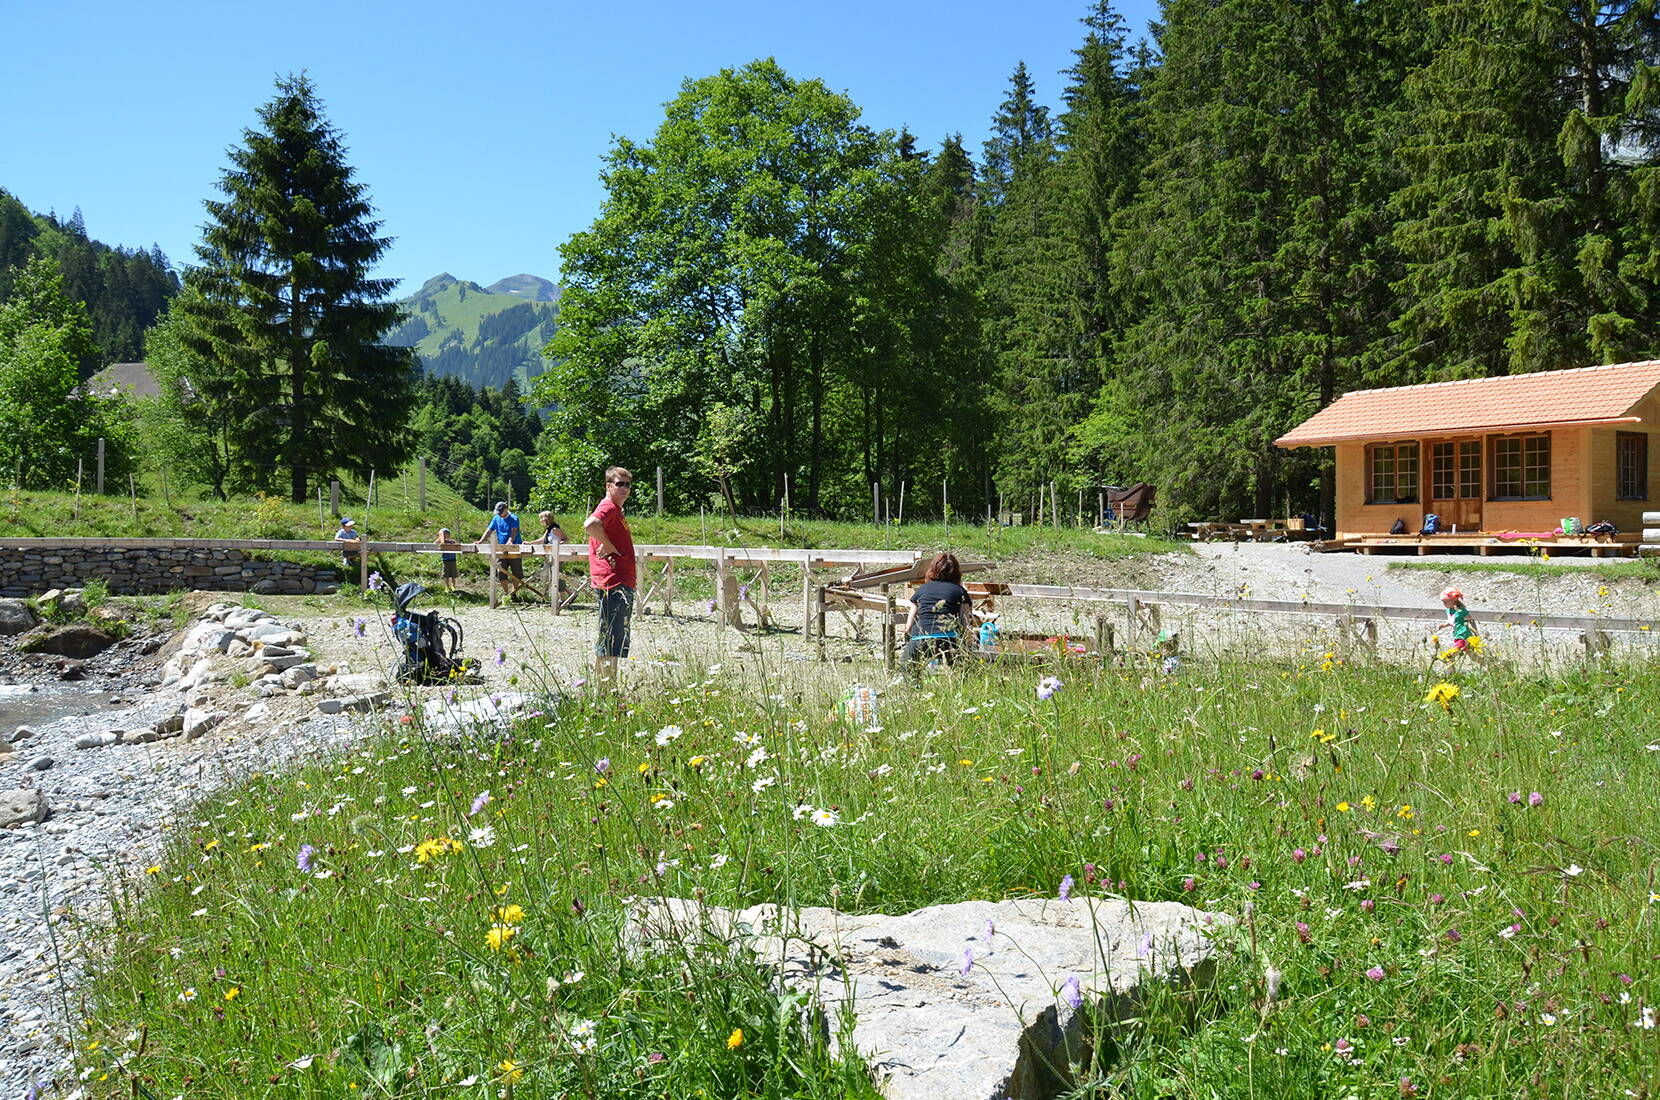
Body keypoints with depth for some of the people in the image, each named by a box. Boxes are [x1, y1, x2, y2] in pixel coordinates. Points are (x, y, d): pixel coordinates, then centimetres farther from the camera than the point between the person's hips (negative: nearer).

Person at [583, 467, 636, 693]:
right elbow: (590, 525, -32)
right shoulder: (608, 507, -11)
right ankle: (607, 691, -6)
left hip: (622, 583, 11)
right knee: (612, 640, -9)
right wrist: (609, 547, -20)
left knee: (607, 639, 16)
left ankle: (600, 687, 24)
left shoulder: (616, 510, 21)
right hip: (613, 583, -11)